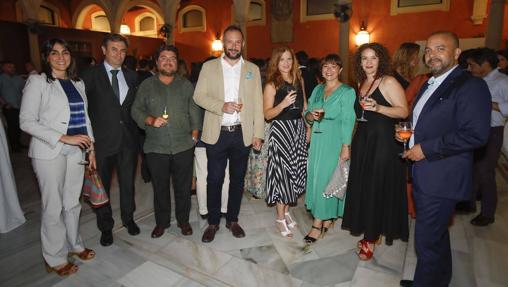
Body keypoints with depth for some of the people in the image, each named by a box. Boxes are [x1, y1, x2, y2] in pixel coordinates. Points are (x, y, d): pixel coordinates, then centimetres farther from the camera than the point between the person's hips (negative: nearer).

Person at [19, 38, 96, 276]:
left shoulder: (77, 83, 11)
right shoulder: (37, 82, -5)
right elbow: (26, 122, -10)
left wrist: (91, 147, 7)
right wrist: (64, 138, -17)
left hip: (76, 150, 5)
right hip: (50, 152, -4)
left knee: (72, 202, 15)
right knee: (53, 207, 4)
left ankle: (74, 245, 33)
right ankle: (55, 258, 22)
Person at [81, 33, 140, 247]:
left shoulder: (131, 76, 8)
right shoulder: (91, 75, -3)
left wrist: (136, 130, 3)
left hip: (128, 139, 3)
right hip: (103, 140, -2)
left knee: (128, 183, 15)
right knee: (101, 186, 11)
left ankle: (128, 218, 36)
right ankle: (106, 227, 29)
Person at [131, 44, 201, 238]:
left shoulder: (186, 85, 8)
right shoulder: (147, 85, 7)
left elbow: (195, 112, 7)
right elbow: (136, 110, 6)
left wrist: (194, 135, 0)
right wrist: (151, 120, -12)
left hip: (183, 146, 0)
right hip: (156, 147, 0)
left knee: (183, 186, 9)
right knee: (160, 187, 11)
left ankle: (183, 220, 29)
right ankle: (161, 222, 31)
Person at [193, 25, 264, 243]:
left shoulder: (252, 69, 8)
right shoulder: (209, 67, 6)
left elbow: (257, 103, 4)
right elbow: (199, 96, 0)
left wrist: (258, 134, -2)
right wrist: (222, 106, -17)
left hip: (242, 134, 1)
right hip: (216, 134, -1)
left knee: (237, 179, 11)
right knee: (214, 180, 5)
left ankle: (232, 220, 28)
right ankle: (213, 223, 23)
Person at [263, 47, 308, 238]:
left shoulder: (299, 80, 11)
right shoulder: (272, 84, -5)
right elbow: (267, 114, -9)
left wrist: (308, 127, 13)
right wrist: (283, 103, -24)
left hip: (298, 129, 6)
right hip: (280, 130, -5)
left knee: (294, 171, 9)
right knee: (281, 172, -2)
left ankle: (286, 211, 27)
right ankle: (280, 218, 13)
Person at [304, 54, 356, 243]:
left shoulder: (347, 92, -5)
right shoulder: (317, 89, 13)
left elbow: (348, 121, -11)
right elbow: (307, 113, 14)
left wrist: (346, 147, -16)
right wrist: (311, 116, -9)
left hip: (335, 141, -6)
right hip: (317, 139, 6)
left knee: (326, 178, -3)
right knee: (315, 176, 7)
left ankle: (318, 224, 8)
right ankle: (327, 219, 23)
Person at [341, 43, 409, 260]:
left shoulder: (388, 82, -9)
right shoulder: (361, 83, 13)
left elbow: (404, 111, -13)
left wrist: (378, 107, -25)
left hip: (383, 142, -7)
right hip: (362, 140, 7)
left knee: (378, 188, 1)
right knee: (362, 186, 10)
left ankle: (372, 238, 14)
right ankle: (368, 231, 26)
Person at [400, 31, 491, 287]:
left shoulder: (471, 85, -13)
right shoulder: (428, 85, 14)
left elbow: (475, 135, -22)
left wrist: (426, 149, -20)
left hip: (442, 179, -9)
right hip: (422, 175, 9)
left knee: (427, 241, -1)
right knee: (436, 236, 23)